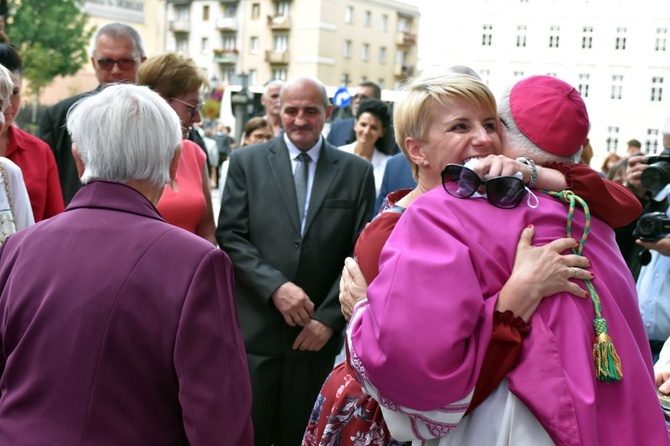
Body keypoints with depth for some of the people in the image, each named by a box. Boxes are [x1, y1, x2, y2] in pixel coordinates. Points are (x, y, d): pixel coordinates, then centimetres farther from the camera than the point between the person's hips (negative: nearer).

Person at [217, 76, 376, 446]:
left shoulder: (357, 172, 4)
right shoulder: (246, 161, 3)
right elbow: (230, 237, -3)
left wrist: (329, 318, -7)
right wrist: (275, 286, -15)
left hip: (318, 332, 1)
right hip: (254, 330, -1)